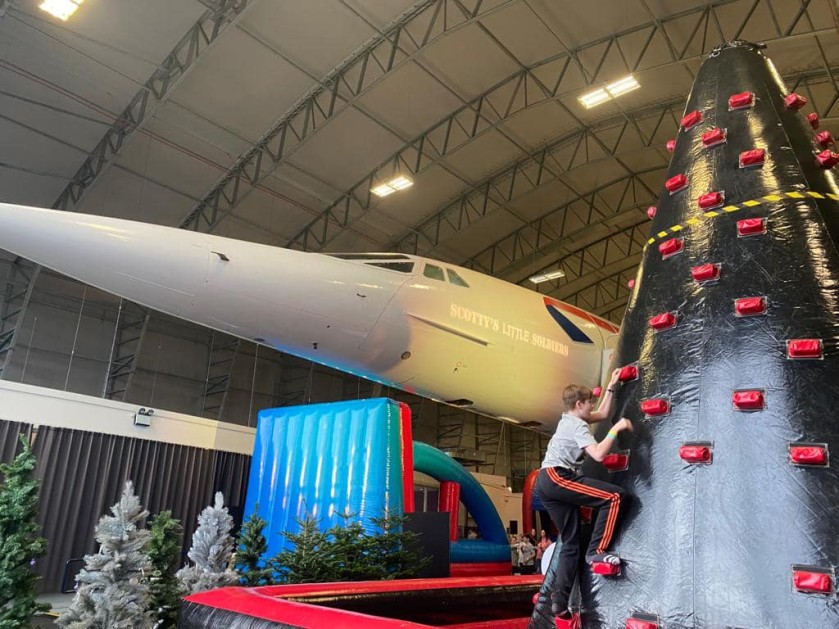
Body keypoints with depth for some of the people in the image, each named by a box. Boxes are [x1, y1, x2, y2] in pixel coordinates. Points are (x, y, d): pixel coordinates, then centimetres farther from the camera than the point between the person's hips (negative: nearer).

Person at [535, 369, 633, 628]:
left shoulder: (570, 419, 20)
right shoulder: (577, 425, -8)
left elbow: (603, 413, 32)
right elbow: (599, 454, -22)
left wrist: (611, 386, 29)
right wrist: (617, 428, -13)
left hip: (547, 482, 10)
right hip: (556, 477, -10)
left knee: (570, 543, 10)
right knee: (614, 495, -13)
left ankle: (560, 604, 8)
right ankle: (597, 550, -10)